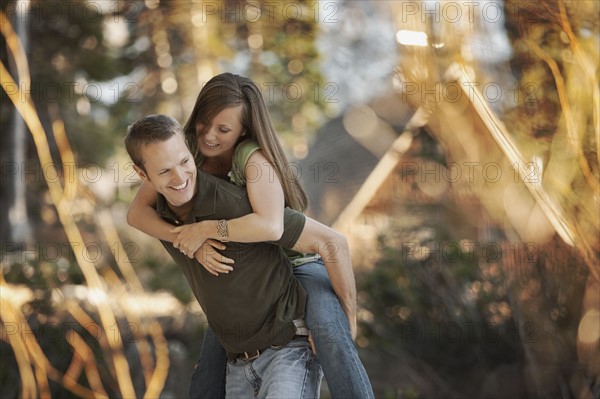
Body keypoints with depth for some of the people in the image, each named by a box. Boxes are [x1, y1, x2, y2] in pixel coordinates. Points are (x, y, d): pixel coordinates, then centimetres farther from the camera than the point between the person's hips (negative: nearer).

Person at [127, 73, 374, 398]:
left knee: (329, 335, -35)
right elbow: (137, 212, -20)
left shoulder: (252, 156, -27)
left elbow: (270, 227, -45)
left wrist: (203, 229, -38)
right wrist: (188, 240, -35)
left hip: (298, 265, -6)